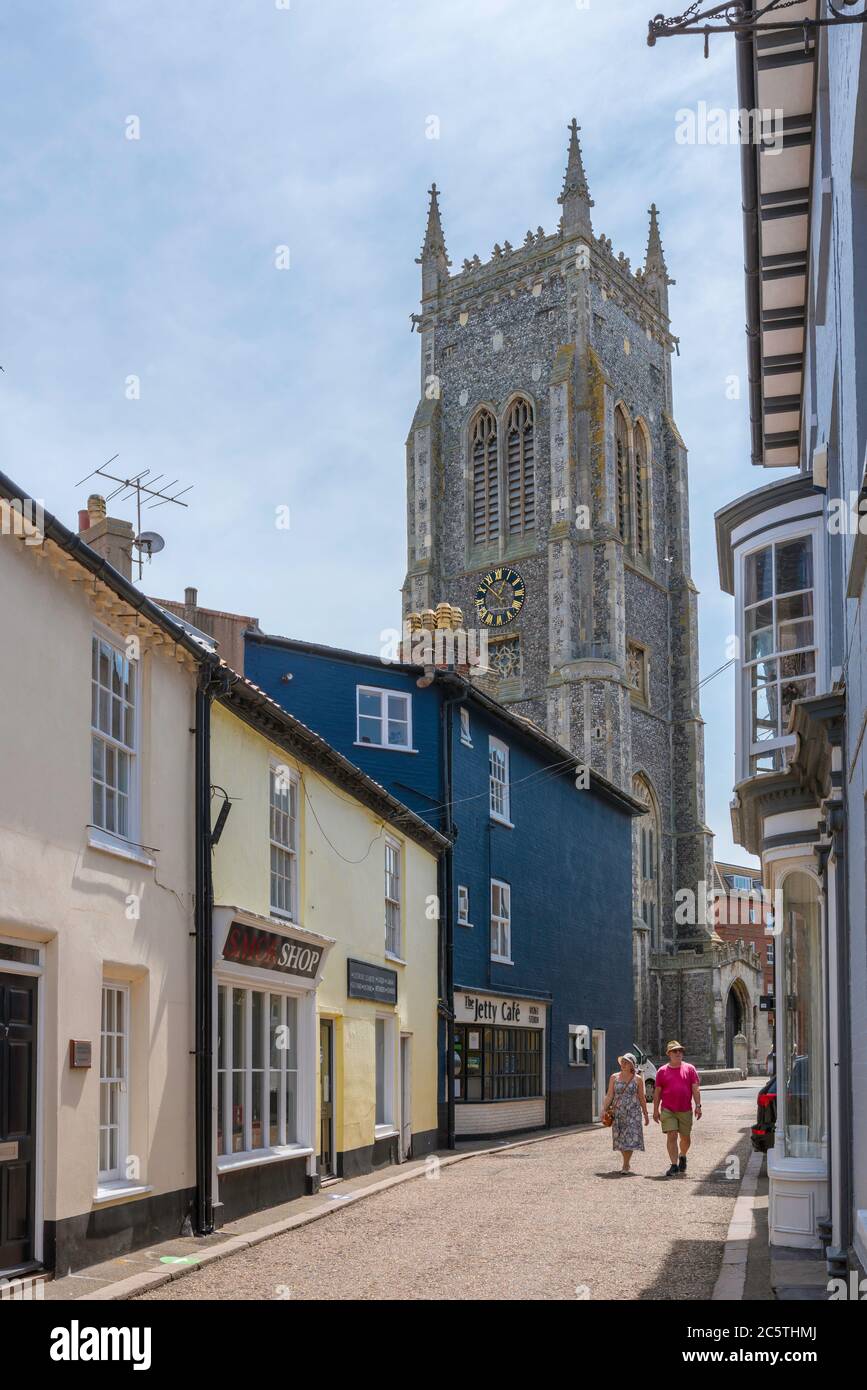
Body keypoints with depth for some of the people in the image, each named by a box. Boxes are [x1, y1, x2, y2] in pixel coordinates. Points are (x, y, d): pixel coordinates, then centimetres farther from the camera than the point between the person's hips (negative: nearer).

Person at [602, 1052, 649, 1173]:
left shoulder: (638, 1079, 2)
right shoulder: (614, 1077, 6)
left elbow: (642, 1097, 6)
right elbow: (609, 1095, 5)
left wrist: (645, 1114, 6)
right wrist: (604, 1110, -3)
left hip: (633, 1112, -2)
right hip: (618, 1112, 2)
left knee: (630, 1138, -11)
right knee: (620, 1139, 5)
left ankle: (625, 1165, -6)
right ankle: (627, 1164, 22)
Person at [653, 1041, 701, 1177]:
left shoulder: (689, 1069, 5)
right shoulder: (662, 1071, 5)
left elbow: (695, 1089, 2)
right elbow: (657, 1092, 7)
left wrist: (698, 1106, -7)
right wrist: (655, 1110, 4)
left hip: (685, 1110, 1)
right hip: (668, 1110, -1)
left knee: (685, 1137, 11)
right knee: (671, 1136, -9)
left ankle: (682, 1157, 39)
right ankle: (674, 1165, -8)